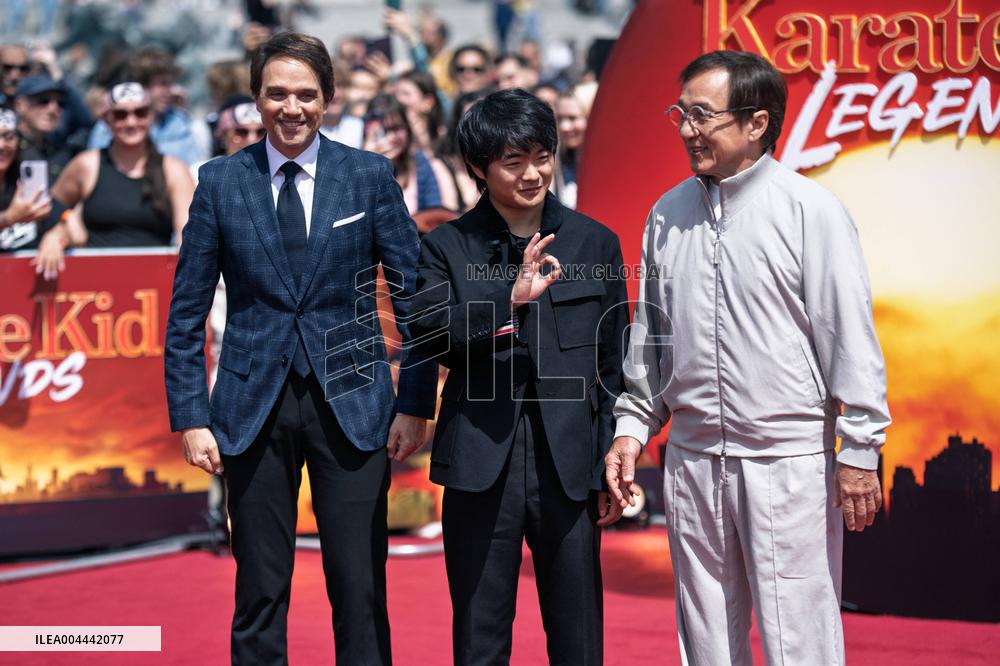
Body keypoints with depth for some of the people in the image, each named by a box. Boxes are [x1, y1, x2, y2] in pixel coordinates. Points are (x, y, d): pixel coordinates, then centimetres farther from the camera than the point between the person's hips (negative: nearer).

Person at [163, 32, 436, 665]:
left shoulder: (370, 175, 1)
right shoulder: (221, 181, 3)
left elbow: (414, 295, 4)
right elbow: (187, 312, 6)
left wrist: (416, 405, -1)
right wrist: (191, 417, -1)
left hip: (351, 405, 0)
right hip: (253, 405, 1)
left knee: (361, 590, 0)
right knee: (259, 592, 6)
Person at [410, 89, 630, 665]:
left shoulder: (596, 243, 7)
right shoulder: (447, 248, 4)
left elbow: (615, 367, 9)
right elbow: (430, 334, -12)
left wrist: (614, 471, 7)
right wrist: (511, 300, -25)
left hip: (570, 465, 1)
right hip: (482, 463, -1)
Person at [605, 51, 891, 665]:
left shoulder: (810, 210, -6)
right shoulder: (667, 216, 9)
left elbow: (851, 337, -7)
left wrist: (859, 451, -8)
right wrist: (632, 426, 13)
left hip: (789, 461, -5)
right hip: (693, 460, 5)